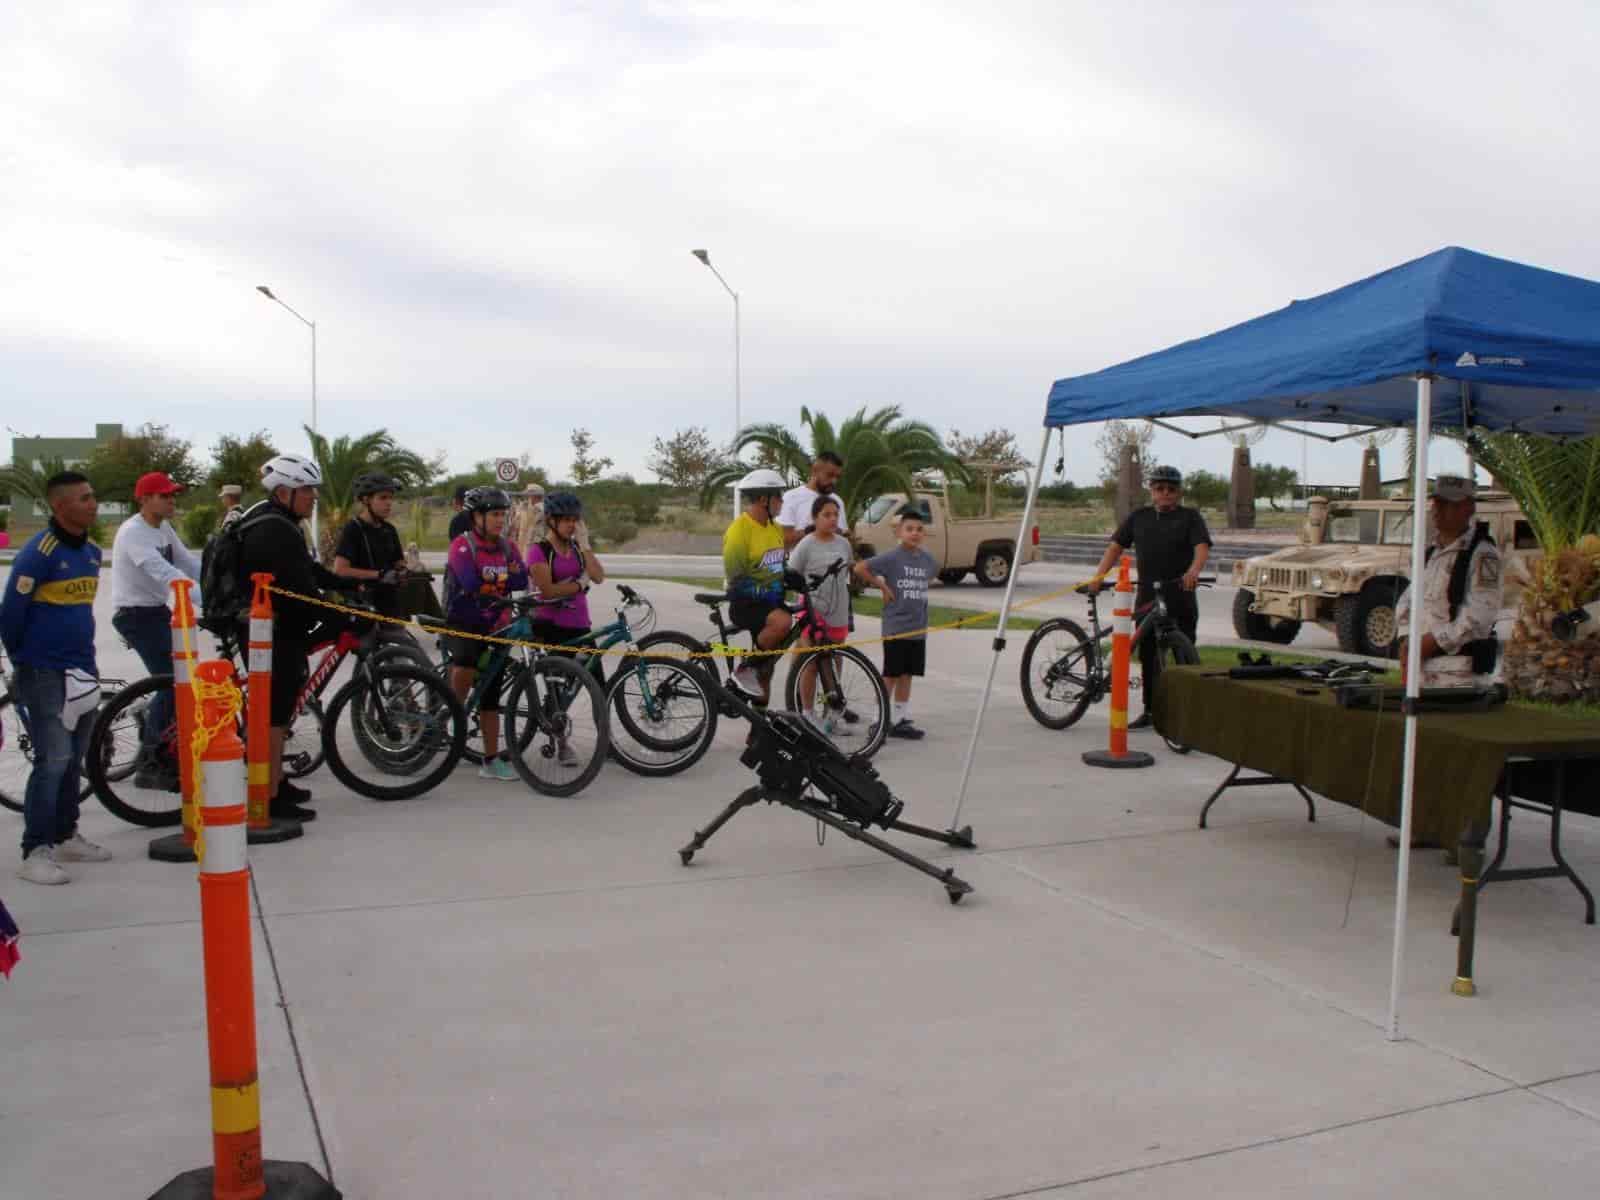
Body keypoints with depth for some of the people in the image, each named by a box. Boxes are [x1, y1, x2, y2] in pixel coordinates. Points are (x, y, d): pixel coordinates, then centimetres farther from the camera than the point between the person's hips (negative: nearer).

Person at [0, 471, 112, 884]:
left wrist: (83, 653, 18)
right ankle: (35, 851, -1)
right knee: (53, 761, -8)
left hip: (82, 671, 7)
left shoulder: (92, 552, 8)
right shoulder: (39, 552, -16)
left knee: (73, 760, 13)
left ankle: (66, 836, 25)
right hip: (45, 674, -7)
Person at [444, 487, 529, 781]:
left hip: (495, 626, 5)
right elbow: (470, 583, -23)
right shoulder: (462, 545, -9)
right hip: (461, 623, -5)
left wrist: (488, 582, -18)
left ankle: (491, 760, 10)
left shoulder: (508, 547, 7)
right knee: (468, 658, -36)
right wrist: (502, 581, -12)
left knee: (491, 693, 5)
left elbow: (521, 581, -7)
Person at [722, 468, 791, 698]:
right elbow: (736, 580, -17)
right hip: (746, 603, -8)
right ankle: (745, 670, -17)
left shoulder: (774, 527, 8)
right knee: (783, 621, -34)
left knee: (767, 662, 10)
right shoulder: (739, 530, -17)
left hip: (771, 601, 8)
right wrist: (764, 591, -23)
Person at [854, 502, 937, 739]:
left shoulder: (928, 559, 5)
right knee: (890, 675, 0)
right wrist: (882, 586, -9)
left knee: (907, 675, 11)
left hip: (918, 629, 5)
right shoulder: (891, 557, -13)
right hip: (895, 628, -5)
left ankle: (900, 721, 19)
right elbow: (859, 568, -16)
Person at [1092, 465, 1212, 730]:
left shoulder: (1190, 517, 3)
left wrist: (1194, 571, -33)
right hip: (1146, 599, 4)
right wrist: (1098, 575, -5)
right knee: (1148, 658, 10)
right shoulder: (1139, 517, 12)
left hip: (1181, 601, -4)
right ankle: (1150, 711, 20)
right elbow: (1116, 546, 9)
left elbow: (1202, 546, -12)